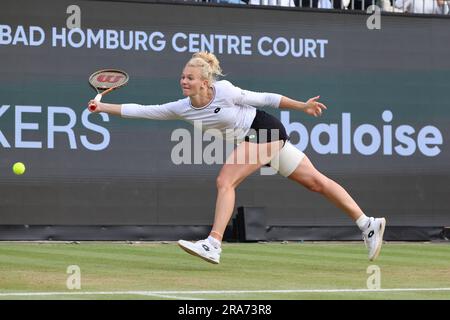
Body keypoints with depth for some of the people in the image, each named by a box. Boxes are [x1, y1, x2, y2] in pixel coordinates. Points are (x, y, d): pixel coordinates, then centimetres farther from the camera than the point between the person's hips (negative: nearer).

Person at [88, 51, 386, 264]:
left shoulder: (225, 91, -21)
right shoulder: (181, 108, -3)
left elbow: (264, 98, -10)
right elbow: (141, 110, -1)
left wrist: (302, 106, -7)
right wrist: (103, 107, -7)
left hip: (265, 130, -7)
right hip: (252, 139, 7)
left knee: (225, 181, -19)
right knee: (316, 181, 8)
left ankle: (213, 245, -22)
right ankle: (368, 224, 12)